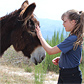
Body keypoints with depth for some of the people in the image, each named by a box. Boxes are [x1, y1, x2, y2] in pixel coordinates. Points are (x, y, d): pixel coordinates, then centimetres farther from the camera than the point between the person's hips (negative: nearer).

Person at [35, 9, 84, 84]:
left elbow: (50, 51, -20)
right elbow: (78, 58, 19)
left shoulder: (73, 39, -22)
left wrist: (40, 36, -8)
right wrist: (61, 59, 5)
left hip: (71, 78, -9)